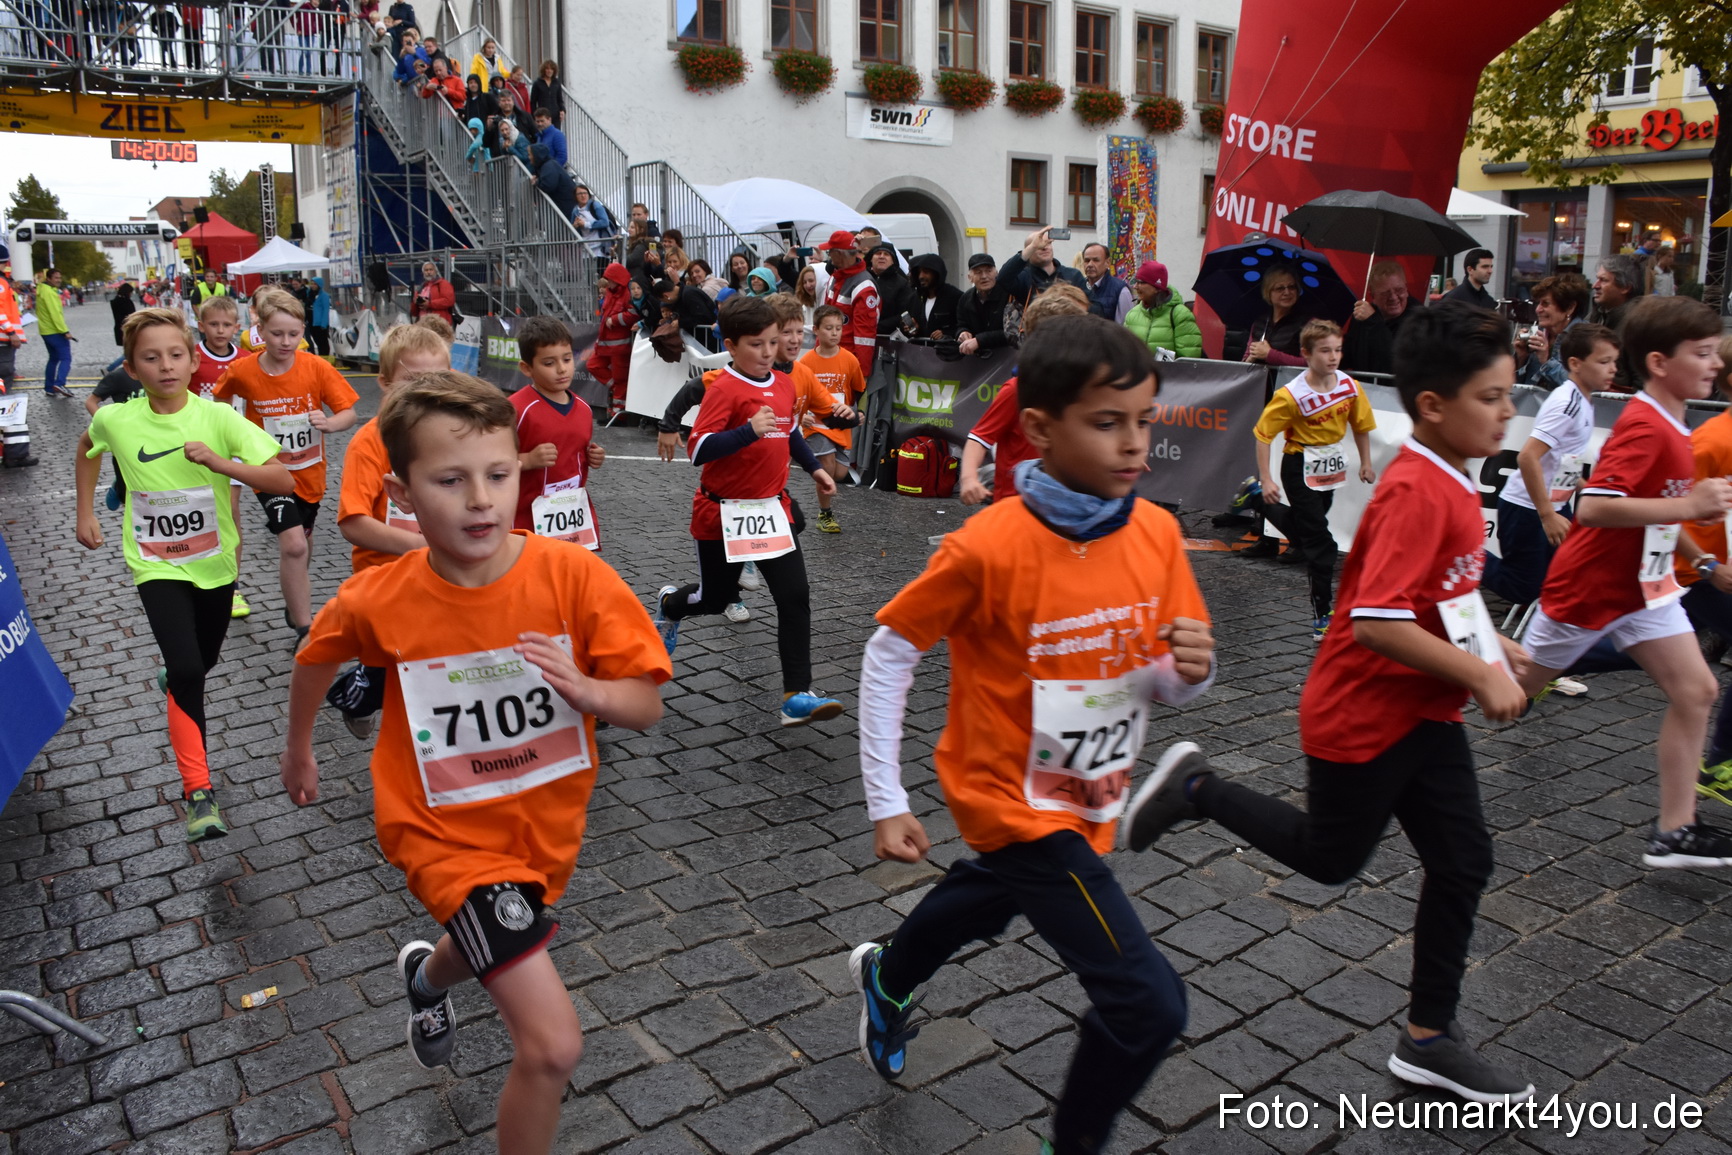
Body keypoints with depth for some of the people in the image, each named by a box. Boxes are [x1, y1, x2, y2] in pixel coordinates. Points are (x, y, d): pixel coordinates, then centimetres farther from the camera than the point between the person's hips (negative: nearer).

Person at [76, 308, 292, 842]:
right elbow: (88, 446, 14)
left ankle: (173, 677, 60)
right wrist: (86, 513, 14)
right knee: (187, 672, -18)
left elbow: (283, 479, -22)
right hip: (157, 565, -1)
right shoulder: (116, 420, -12)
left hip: (215, 562, 2)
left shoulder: (218, 418, -17)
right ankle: (199, 793, -10)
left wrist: (221, 463, -35)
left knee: (203, 662, 21)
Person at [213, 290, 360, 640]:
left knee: (301, 542, 21)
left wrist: (329, 423, -32)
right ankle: (304, 628, -11)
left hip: (310, 471, 2)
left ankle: (295, 604, 48)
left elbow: (349, 413, -13)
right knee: (293, 544, -20)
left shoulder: (317, 368, -13)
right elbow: (220, 401, 11)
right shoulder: (243, 370, -11)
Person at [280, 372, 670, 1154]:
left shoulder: (573, 576, -20)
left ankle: (426, 977, 71)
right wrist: (299, 749, 20)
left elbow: (647, 706, -14)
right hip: (449, 834, -3)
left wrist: (586, 689, -35)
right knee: (552, 1045, -16)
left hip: (547, 826, 4)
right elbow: (318, 655, 6)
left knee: (496, 954, 34)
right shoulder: (378, 602, -18)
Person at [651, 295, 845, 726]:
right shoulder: (724, 390, -18)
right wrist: (749, 430, -36)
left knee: (795, 597, -7)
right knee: (716, 598, 14)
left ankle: (797, 695, -3)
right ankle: (670, 603, 50)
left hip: (771, 508, 5)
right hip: (724, 513, -5)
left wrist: (814, 468, 16)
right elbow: (698, 450, -27)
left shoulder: (784, 384, 4)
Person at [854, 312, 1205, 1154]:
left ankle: (885, 977, 65)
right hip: (1013, 799, -7)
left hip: (1090, 799, 7)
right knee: (1147, 1002, -12)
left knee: (989, 892, 33)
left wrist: (1190, 671, -24)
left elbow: (1167, 686, 0)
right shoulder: (987, 547, -26)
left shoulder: (1157, 533, -10)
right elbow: (889, 654, -15)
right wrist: (885, 803, -15)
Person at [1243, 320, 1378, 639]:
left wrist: (1366, 463, 10)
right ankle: (1323, 616, -1)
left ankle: (1260, 501, 45)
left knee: (1306, 529, 20)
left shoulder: (1350, 386, -7)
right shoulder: (1292, 395, -21)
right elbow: (1262, 433, -16)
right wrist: (1266, 479, -18)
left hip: (1332, 466, 6)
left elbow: (1361, 425, 9)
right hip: (1301, 468, -6)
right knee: (1319, 540, -7)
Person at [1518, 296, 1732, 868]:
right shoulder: (1644, 427, -22)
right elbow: (1591, 508, -34)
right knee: (1514, 687, 5)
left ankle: (1674, 832, 6)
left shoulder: (1670, 425, 8)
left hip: (1642, 584, 9)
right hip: (1589, 585, -9)